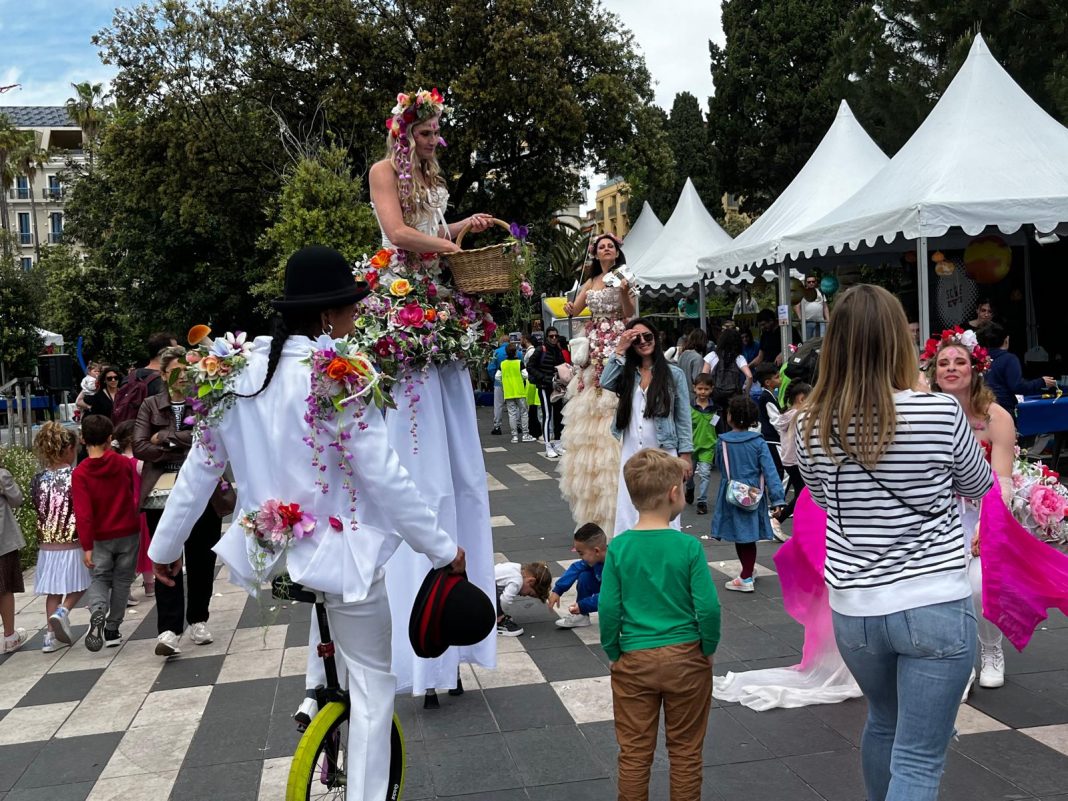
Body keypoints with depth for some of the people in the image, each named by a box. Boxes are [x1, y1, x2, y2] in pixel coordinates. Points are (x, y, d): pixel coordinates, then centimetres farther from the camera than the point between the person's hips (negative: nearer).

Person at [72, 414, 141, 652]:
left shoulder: (80, 473, -12)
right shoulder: (125, 463, -7)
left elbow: (83, 513, -15)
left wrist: (87, 546, -12)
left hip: (101, 537, -1)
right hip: (129, 533, 1)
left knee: (100, 578, 13)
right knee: (121, 581, 12)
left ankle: (97, 612, -16)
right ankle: (112, 629, 14)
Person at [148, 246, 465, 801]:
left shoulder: (234, 370, -1)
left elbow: (198, 471, 5)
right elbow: (385, 478, -19)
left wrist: (164, 547, 17)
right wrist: (443, 550, -10)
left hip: (267, 551, 6)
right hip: (339, 552, -6)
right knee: (372, 681, 10)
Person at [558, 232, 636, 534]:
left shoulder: (623, 277, 3)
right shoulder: (590, 282, 18)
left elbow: (630, 313, -5)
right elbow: (574, 310, 13)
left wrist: (625, 292, -22)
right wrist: (568, 308, -9)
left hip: (617, 345, -5)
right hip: (594, 348, 6)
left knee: (613, 407, -12)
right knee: (589, 410, 3)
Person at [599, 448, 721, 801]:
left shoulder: (618, 548, -9)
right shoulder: (689, 546, -14)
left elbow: (608, 609, -8)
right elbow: (708, 607, -13)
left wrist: (613, 653, 6)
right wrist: (708, 650, 3)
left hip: (634, 662, 1)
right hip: (685, 659, -1)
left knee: (634, 753, 14)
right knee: (685, 751, 15)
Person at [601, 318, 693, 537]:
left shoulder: (673, 374, 2)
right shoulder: (627, 375, 10)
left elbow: (683, 416, 1)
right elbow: (605, 383, -12)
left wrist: (685, 454, -4)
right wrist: (620, 350, -8)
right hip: (631, 453, 3)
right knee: (628, 512, 5)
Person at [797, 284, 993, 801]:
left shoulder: (812, 426, -6)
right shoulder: (941, 412, -14)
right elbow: (979, 486, 6)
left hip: (853, 609, 4)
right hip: (935, 606, -4)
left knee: (884, 723, 29)